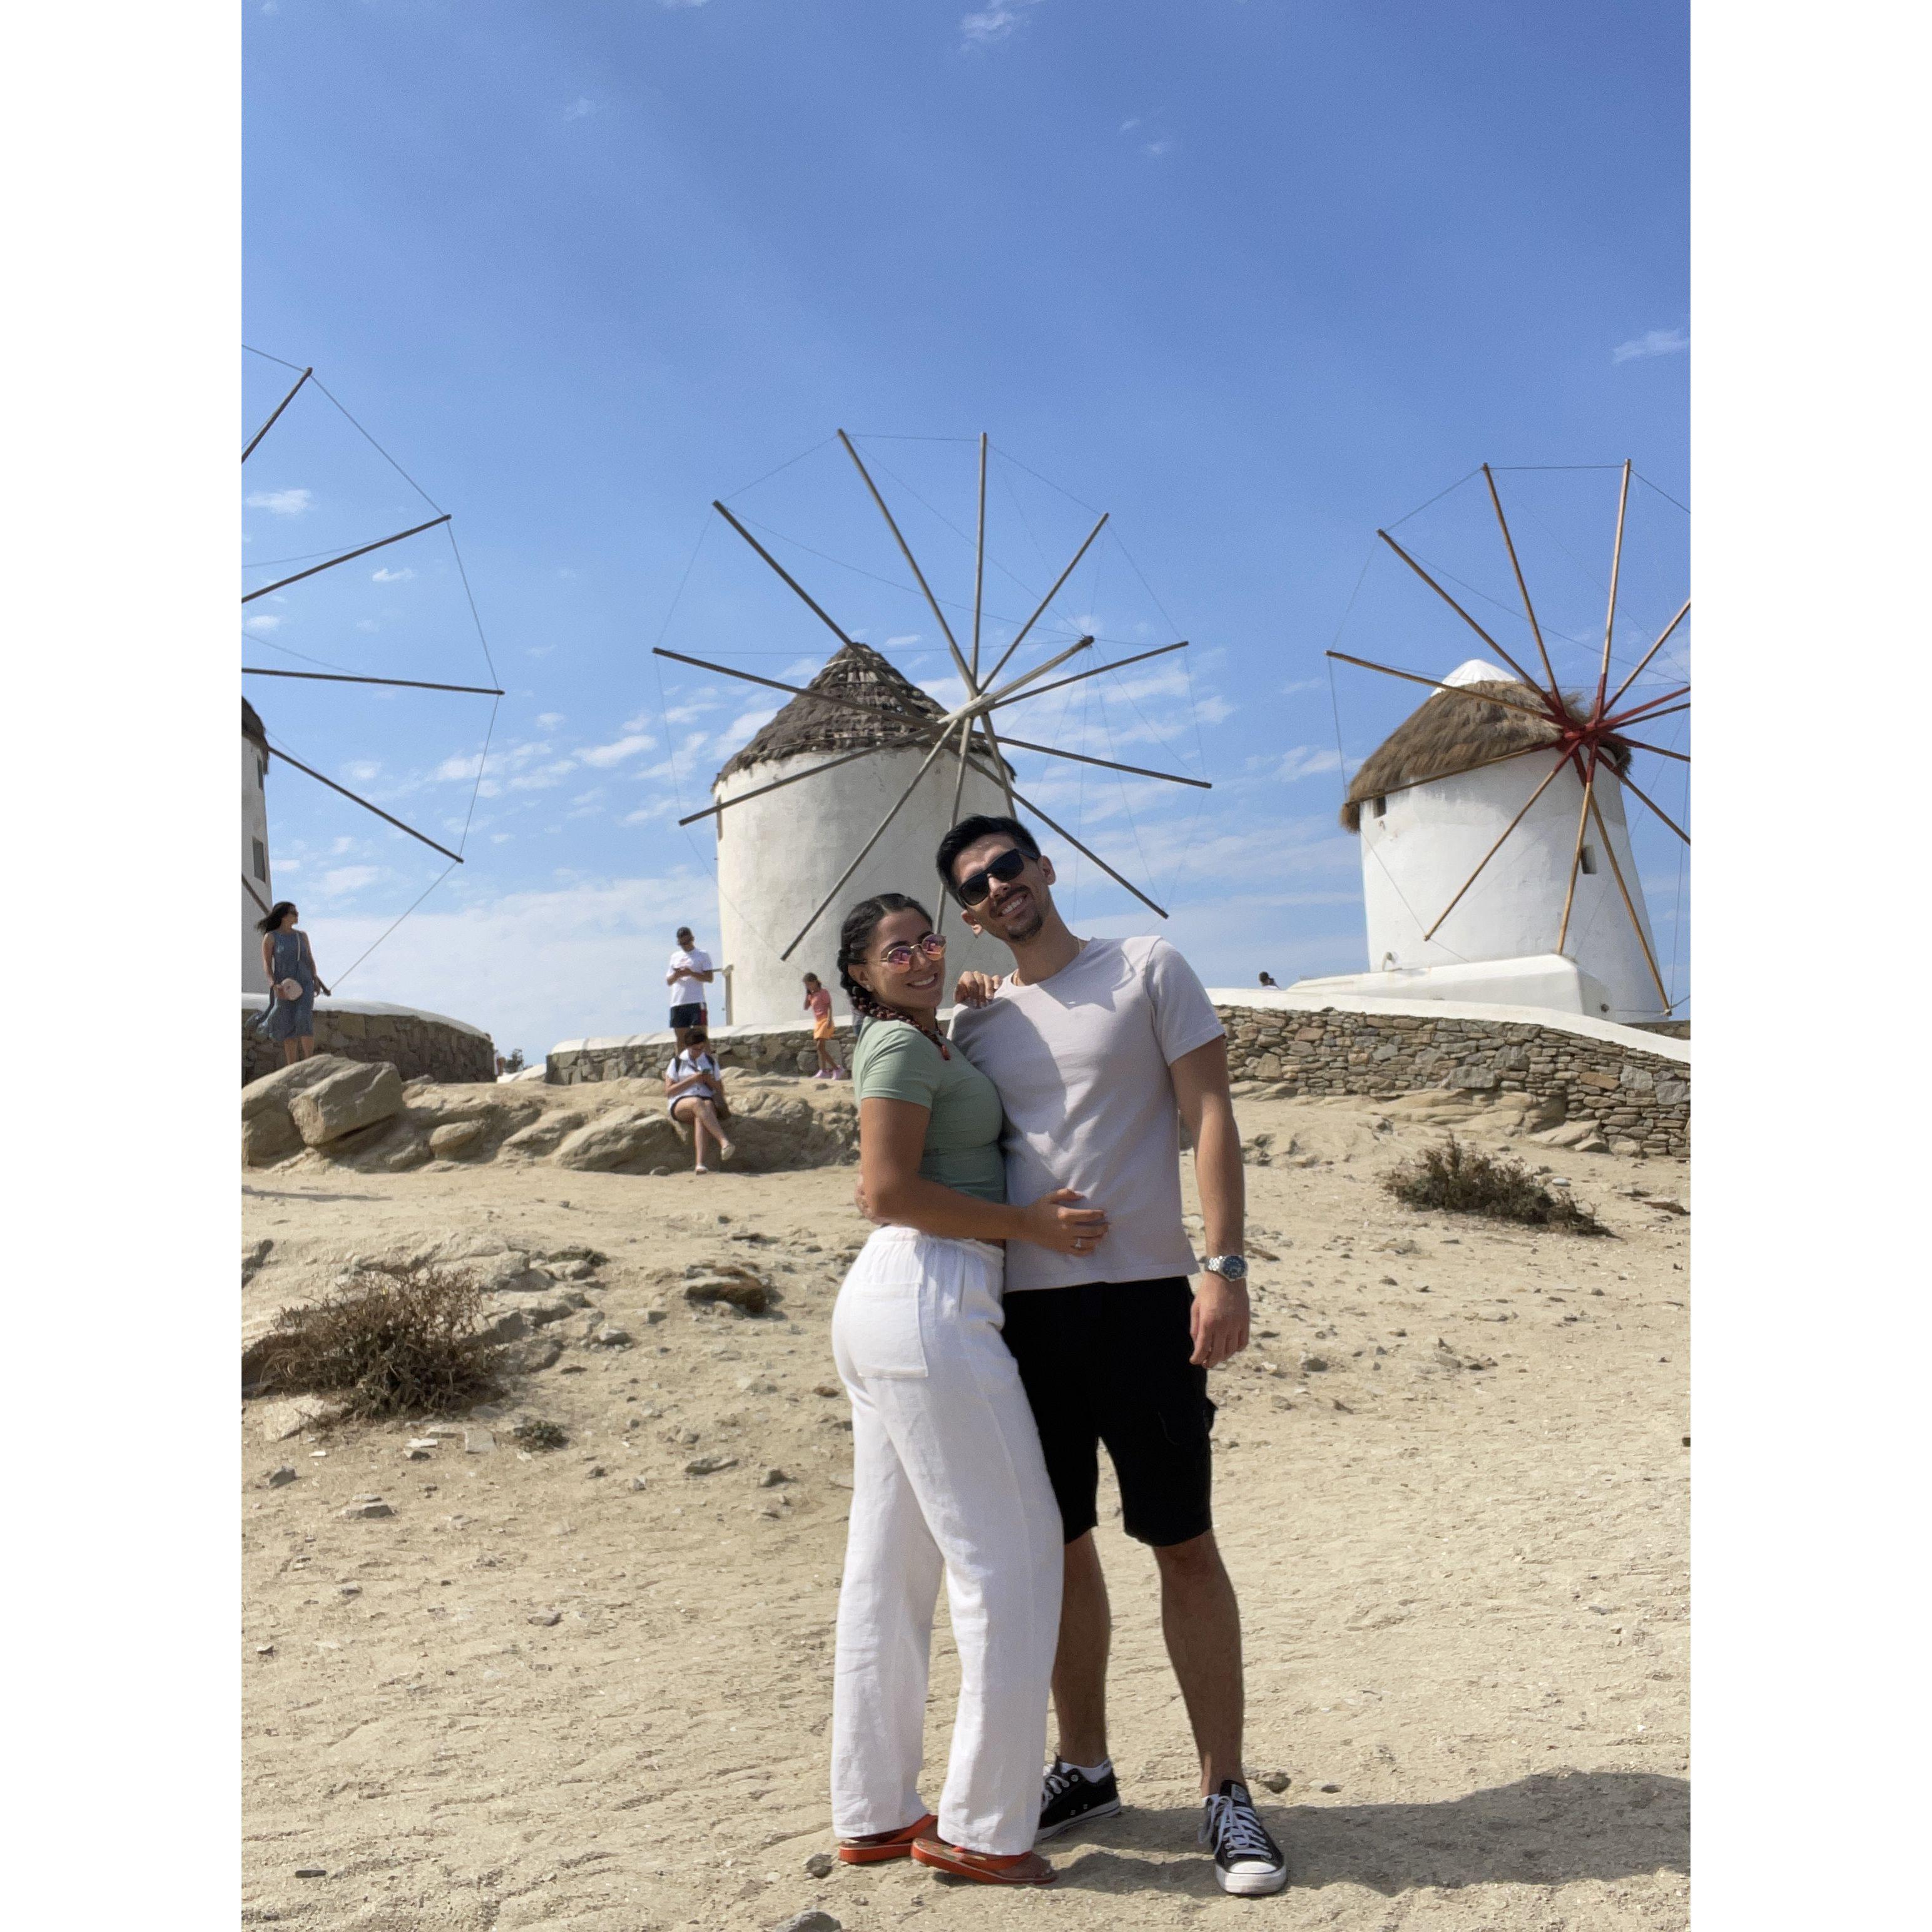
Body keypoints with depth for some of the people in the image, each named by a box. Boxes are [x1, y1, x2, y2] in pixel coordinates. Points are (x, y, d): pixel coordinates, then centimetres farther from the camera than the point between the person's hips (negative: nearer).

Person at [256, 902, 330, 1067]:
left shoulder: (302, 936, 10)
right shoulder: (270, 937, -2)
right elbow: (266, 964, -6)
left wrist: (316, 979, 4)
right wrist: (274, 985, -20)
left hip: (305, 985, 2)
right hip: (284, 987, -2)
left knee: (304, 1020, -19)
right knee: (289, 1028, -2)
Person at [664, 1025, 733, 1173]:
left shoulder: (711, 1062, 18)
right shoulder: (678, 1062, 10)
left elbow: (720, 1091, 19)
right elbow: (668, 1091, 2)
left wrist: (711, 1081, -3)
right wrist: (691, 1080, -10)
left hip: (707, 1102, 2)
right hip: (680, 1104, -2)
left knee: (700, 1116, -37)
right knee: (697, 1102, -39)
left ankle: (699, 1164, -54)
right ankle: (724, 1142, -56)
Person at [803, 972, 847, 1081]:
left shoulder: (823, 992, -8)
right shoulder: (812, 995, 15)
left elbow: (829, 1007, -13)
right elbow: (806, 1007, 12)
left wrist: (829, 1020, -23)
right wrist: (807, 994, 6)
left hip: (825, 1021, -9)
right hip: (817, 1022, 9)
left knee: (820, 1047, -17)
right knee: (821, 1047, 11)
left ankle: (837, 1069, -17)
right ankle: (824, 1071, 17)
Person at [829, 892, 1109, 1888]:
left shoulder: (919, 1044, 20)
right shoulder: (902, 1046, -9)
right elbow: (891, 1190, -17)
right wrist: (1028, 1225, -13)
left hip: (883, 1304, 10)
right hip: (929, 1300, -10)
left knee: (889, 1567, 12)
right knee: (1009, 1556, -2)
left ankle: (873, 1813, 22)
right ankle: (982, 1827, 5)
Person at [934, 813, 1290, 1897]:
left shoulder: (1149, 971, 1)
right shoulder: (978, 1022, 13)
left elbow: (1210, 1113, -5)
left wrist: (1226, 1264, -13)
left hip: (1142, 1297, -4)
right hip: (1024, 1309, 4)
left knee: (1186, 1547, 1)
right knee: (1062, 1546, 13)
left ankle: (1227, 1794, 14)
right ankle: (1086, 1769, 29)